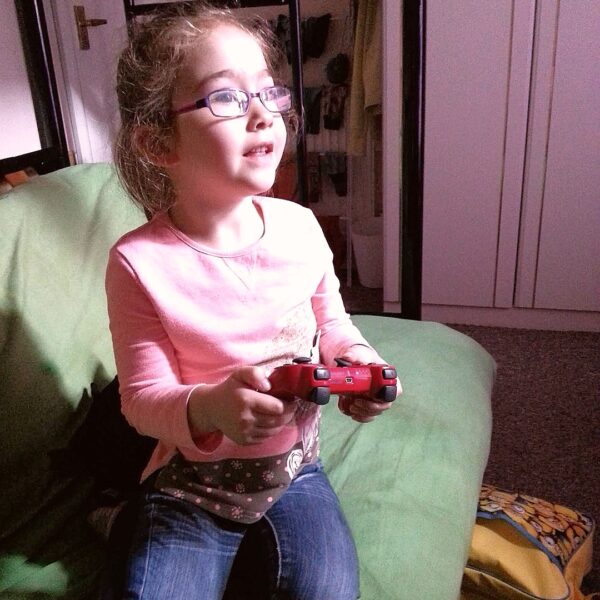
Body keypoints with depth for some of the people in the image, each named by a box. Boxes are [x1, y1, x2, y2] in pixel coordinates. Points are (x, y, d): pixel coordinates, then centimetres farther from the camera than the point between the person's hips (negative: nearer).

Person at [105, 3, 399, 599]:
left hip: (295, 463, 3)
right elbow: (143, 396, -14)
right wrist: (208, 409, -35)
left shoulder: (299, 225, -10)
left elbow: (329, 319, 7)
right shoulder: (140, 262, -20)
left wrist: (352, 355, -14)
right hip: (192, 478, -2)